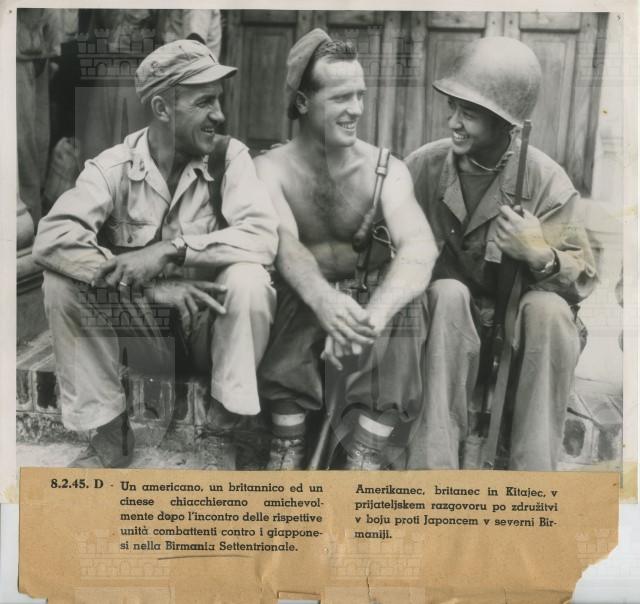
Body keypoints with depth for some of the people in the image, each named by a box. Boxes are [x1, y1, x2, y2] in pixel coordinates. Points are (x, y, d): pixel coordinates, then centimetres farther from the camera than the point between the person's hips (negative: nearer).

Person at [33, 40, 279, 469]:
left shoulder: (230, 156, -10)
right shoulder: (114, 166, -9)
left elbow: (263, 236, -25)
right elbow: (52, 238, -23)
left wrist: (171, 250, -32)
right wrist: (147, 284, -32)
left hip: (212, 322, -1)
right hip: (144, 325, 2)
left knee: (248, 280, -31)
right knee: (61, 282, -20)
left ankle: (228, 427, -11)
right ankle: (110, 433, -7)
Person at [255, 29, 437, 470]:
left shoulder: (386, 169, -6)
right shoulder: (271, 168, -6)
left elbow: (420, 246, -25)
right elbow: (284, 243, -25)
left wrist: (373, 314, -46)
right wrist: (323, 298, -48)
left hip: (370, 292, 1)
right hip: (302, 297, 0)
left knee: (404, 299, -31)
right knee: (305, 294, -33)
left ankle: (365, 461, -27)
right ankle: (288, 449, -22)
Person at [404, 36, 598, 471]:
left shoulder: (547, 181, -13)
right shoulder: (424, 165, -9)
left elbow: (584, 277, -10)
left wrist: (542, 256, -31)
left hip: (520, 320, 0)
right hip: (449, 319, 1)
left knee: (548, 309, -32)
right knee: (448, 293, -32)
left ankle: (534, 471, -21)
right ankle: (434, 463, -28)